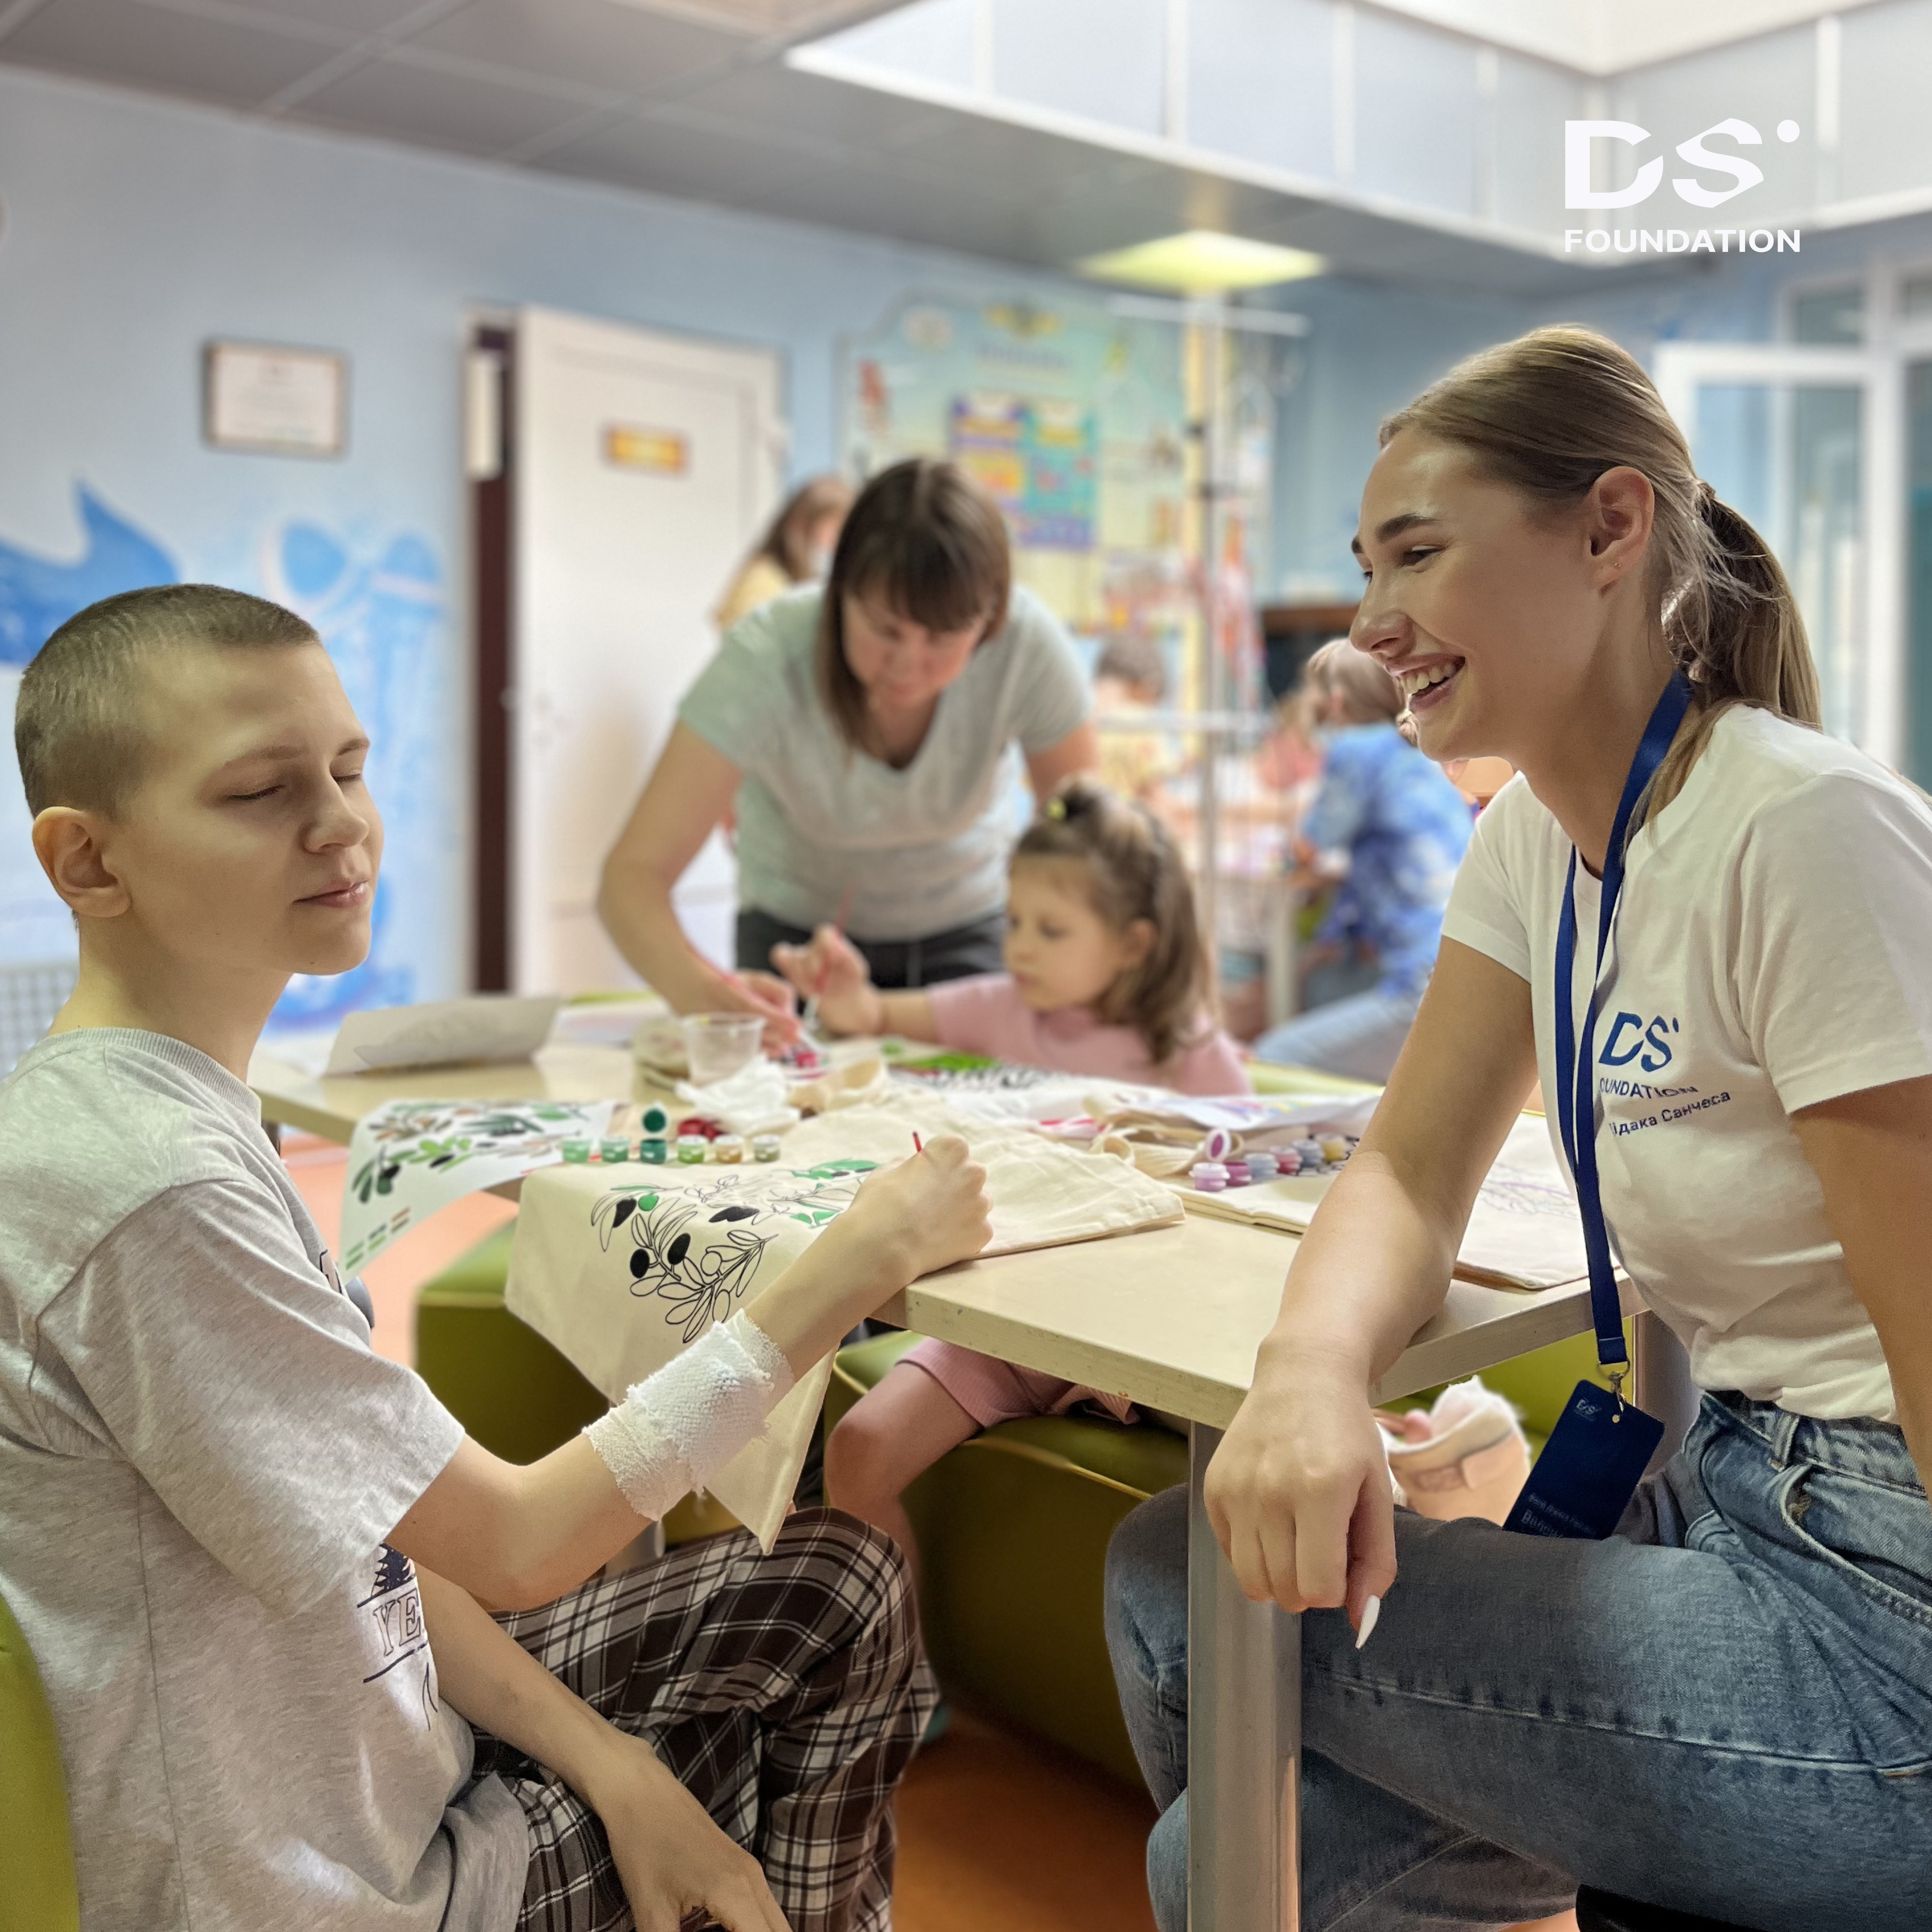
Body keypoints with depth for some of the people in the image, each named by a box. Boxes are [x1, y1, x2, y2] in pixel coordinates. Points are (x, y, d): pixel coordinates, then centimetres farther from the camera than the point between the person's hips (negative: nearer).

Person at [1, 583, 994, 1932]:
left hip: (359, 1740, 8)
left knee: (839, 1585, 14)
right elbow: (517, 1548, -24)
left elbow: (356, 1525, 2)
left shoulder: (179, 1110, 1)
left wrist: (604, 1763, -4)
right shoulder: (150, 1184, -30)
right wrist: (848, 1271, -20)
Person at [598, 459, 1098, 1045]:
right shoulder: (766, 660, -33)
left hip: (965, 929, 1)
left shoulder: (1028, 645, -29)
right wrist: (701, 989, -57)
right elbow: (633, 872, -37)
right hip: (797, 927, 0)